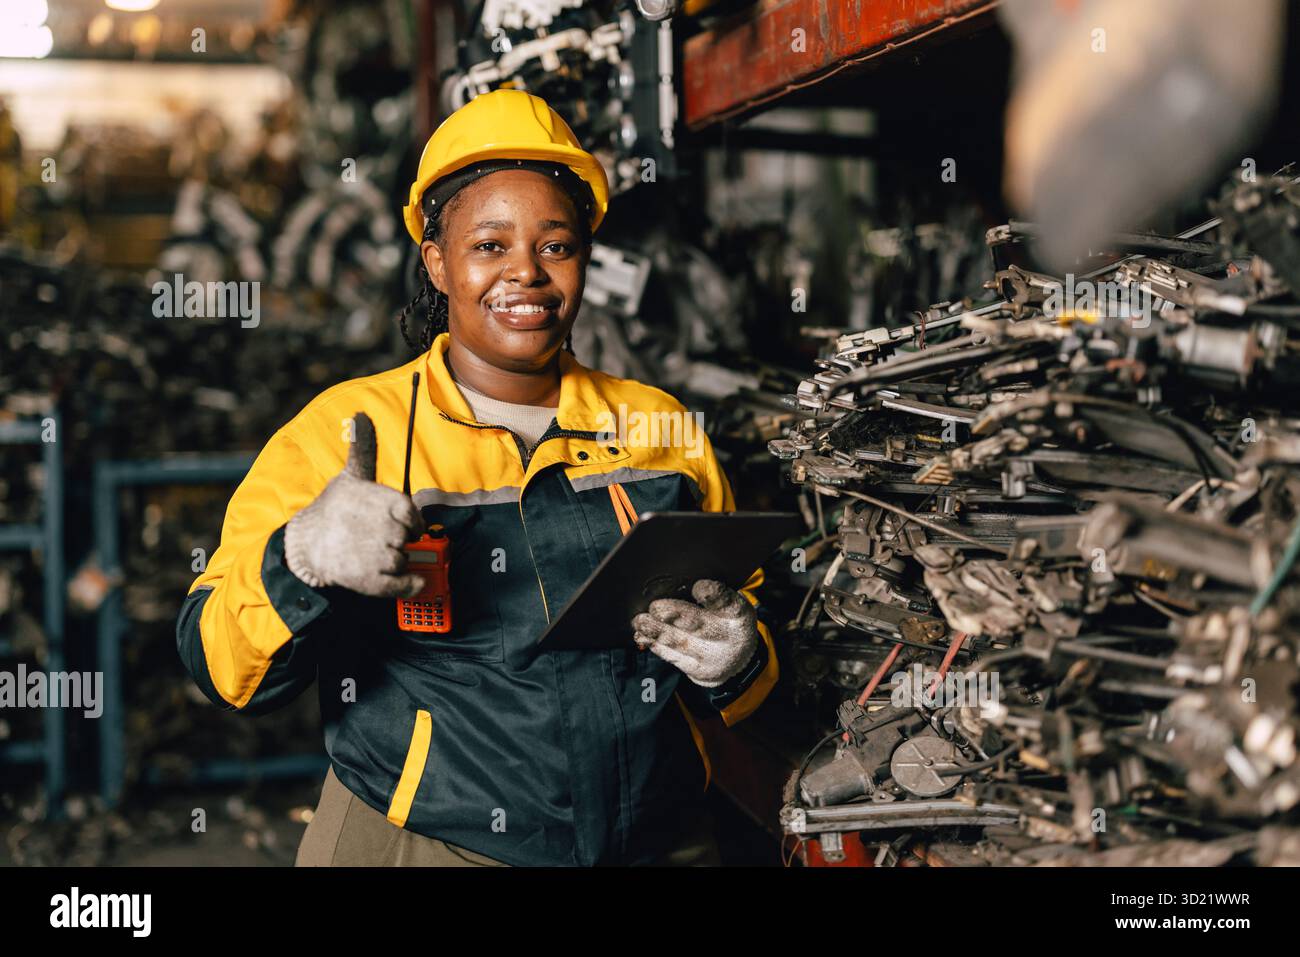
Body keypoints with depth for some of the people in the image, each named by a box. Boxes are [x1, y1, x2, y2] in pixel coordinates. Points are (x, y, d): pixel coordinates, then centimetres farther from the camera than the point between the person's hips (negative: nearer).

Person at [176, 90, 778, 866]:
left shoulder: (660, 427, 11)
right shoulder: (340, 430, 2)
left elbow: (745, 622, 18)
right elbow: (224, 671, -5)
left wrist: (735, 663, -4)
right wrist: (299, 564, -24)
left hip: (664, 842, 3)